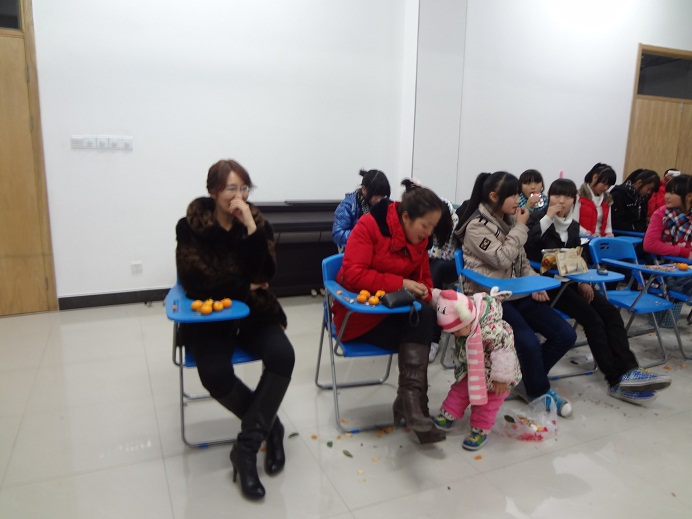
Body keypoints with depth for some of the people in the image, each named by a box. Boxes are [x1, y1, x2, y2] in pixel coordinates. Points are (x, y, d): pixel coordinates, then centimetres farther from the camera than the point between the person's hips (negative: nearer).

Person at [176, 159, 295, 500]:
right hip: (208, 316, -2)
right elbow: (194, 281, -16)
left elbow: (265, 274, -14)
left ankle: (246, 447, -13)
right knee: (215, 373, -28)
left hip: (253, 313, 2)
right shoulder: (191, 226, -8)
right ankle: (269, 427, 0)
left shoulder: (258, 223, -1)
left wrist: (251, 229, -23)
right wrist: (243, 287, -9)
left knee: (283, 356, -25)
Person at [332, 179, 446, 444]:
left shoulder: (419, 238, 4)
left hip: (398, 312, 7)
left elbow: (423, 277, 13)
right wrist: (400, 284, -29)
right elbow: (352, 275, -24)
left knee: (426, 317, -24)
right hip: (360, 314, -6)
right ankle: (412, 400, -22)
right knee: (421, 327, -27)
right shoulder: (369, 225, -16)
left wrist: (426, 296, -10)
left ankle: (409, 400, -18)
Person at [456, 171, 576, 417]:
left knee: (565, 335, -2)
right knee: (530, 343, -26)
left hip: (516, 294, 8)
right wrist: (520, 228, -11)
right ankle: (540, 392, 3)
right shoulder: (477, 226, -11)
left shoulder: (508, 221, 15)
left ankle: (529, 380, 14)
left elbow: (522, 261, 20)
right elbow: (502, 260, -20)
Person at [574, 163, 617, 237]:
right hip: (583, 239, -5)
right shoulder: (579, 196, -3)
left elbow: (608, 225, 15)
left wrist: (609, 234, -4)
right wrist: (589, 235, -19)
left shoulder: (607, 200, 16)